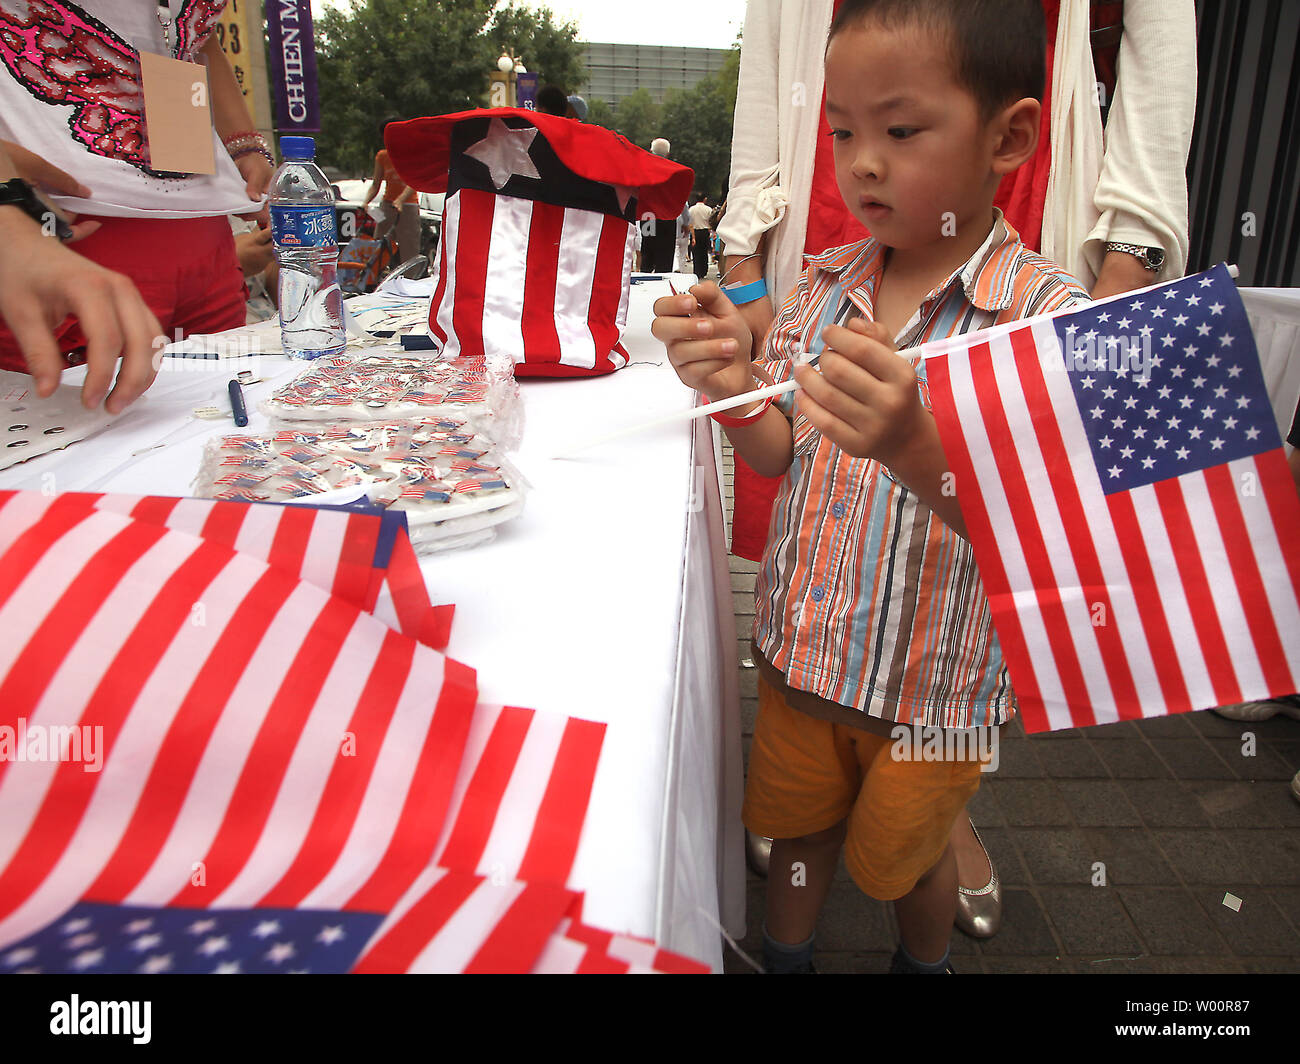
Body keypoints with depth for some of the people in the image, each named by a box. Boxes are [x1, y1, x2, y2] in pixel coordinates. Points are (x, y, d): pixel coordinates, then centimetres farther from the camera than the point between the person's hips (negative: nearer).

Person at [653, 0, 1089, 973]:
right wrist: (735, 384, -21)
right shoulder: (824, 286, -4)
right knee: (794, 823, 23)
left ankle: (925, 963, 55)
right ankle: (786, 958, 52)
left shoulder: (1048, 312, -20)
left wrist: (916, 447, -43)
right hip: (802, 650, 4)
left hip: (936, 680, -3)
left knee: (897, 856, 21)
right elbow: (782, 456, 0)